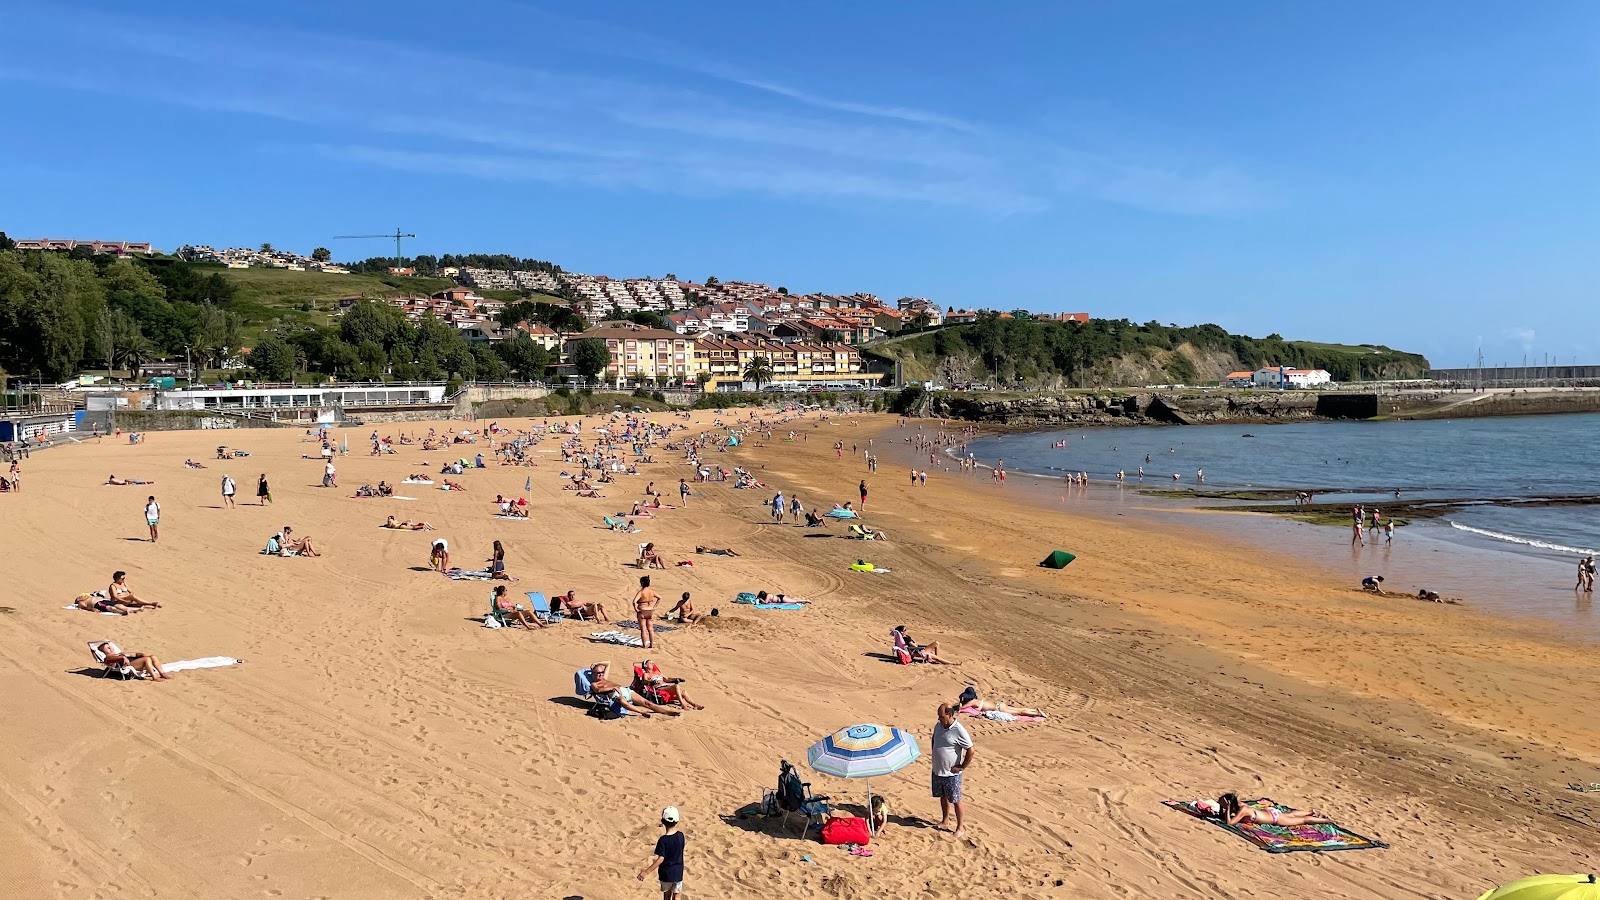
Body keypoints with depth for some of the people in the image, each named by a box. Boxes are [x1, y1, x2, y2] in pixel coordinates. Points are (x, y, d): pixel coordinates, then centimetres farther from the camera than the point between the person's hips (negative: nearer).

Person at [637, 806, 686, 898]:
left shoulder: (662, 840, -19)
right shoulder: (681, 835, -9)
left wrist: (646, 872, -26)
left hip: (666, 873, -2)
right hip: (678, 873, 2)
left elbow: (661, 859, -25)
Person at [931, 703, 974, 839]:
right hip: (937, 770, 7)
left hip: (951, 773, -7)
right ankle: (945, 821, 39)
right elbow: (934, 740, 20)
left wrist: (962, 767, -14)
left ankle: (960, 828, 18)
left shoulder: (959, 731, -22)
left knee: (956, 801, 5)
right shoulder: (938, 726, 0)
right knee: (943, 797, 21)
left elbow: (970, 751, -19)